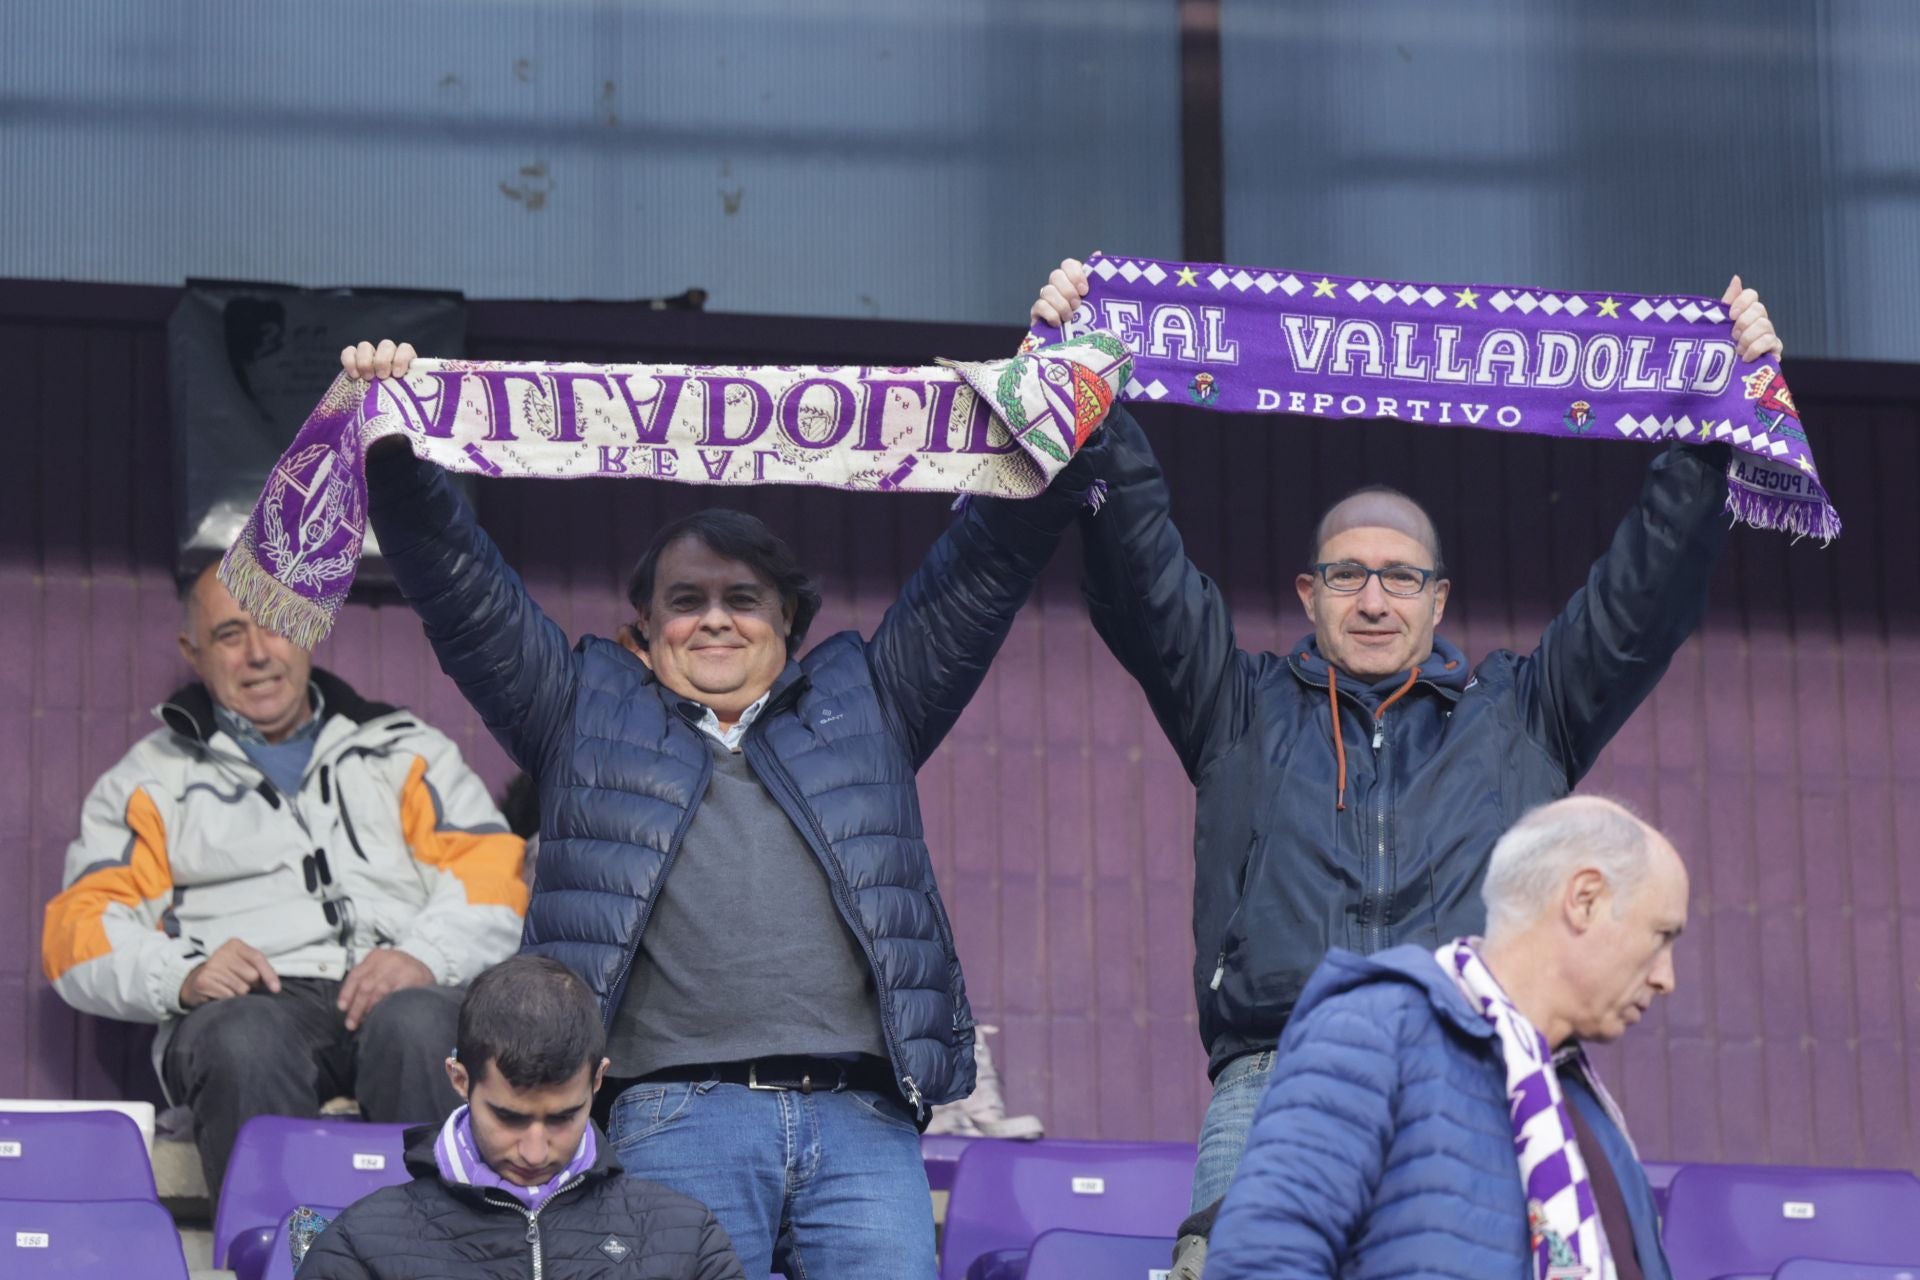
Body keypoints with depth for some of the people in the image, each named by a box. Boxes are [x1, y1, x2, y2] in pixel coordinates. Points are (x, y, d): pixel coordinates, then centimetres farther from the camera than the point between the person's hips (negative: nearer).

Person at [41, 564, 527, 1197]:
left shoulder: (407, 753, 27)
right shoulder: (149, 780, 25)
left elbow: (492, 869, 13)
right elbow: (80, 928, 13)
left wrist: (423, 956, -10)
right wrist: (183, 974, -10)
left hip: (396, 993, 1)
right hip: (249, 1002, -1)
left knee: (418, 1025, -37)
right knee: (245, 1040, -38)